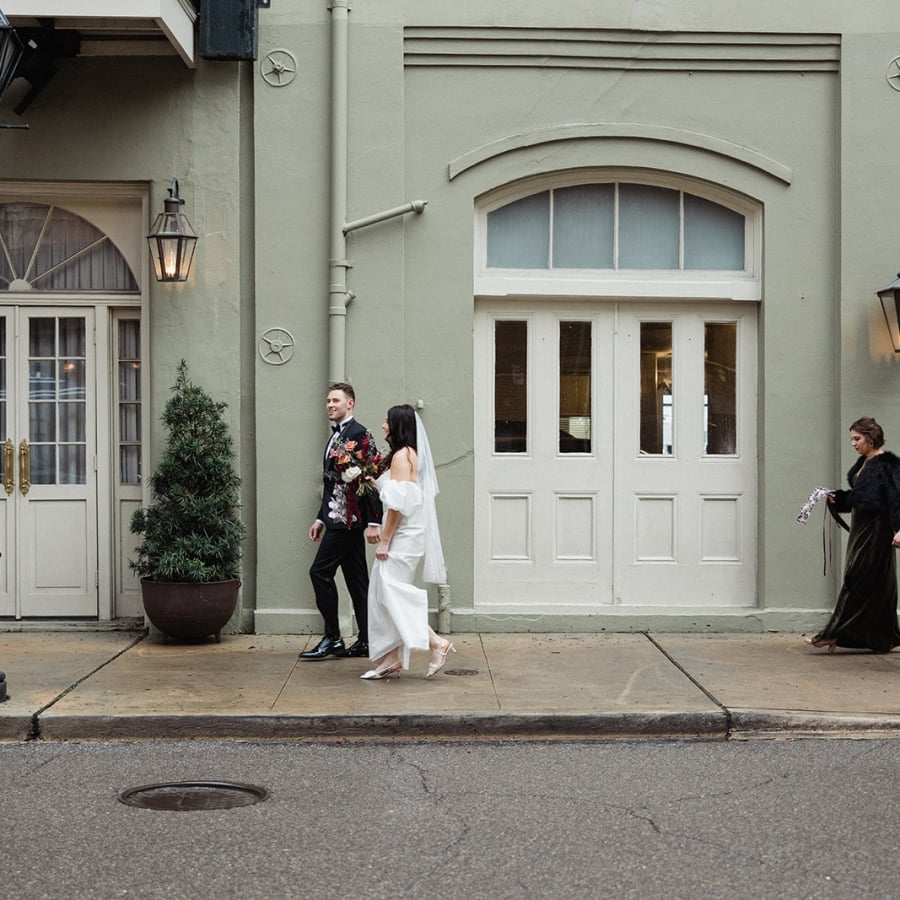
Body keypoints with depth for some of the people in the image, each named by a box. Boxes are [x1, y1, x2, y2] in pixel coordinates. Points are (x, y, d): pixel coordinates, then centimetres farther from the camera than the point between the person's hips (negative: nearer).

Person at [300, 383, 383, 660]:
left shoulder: (358, 434, -12)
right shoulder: (336, 436, 18)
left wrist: (374, 522, -21)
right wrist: (321, 518, 20)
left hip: (348, 518, -10)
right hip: (339, 517, 10)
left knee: (320, 571, -9)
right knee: (356, 579, 9)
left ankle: (332, 638, -3)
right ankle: (365, 641, 12)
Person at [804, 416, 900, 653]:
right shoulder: (863, 463, 14)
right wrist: (837, 498, 6)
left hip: (876, 530, -9)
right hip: (862, 527, 9)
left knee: (857, 580, -8)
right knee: (876, 583, 11)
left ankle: (834, 634, -8)